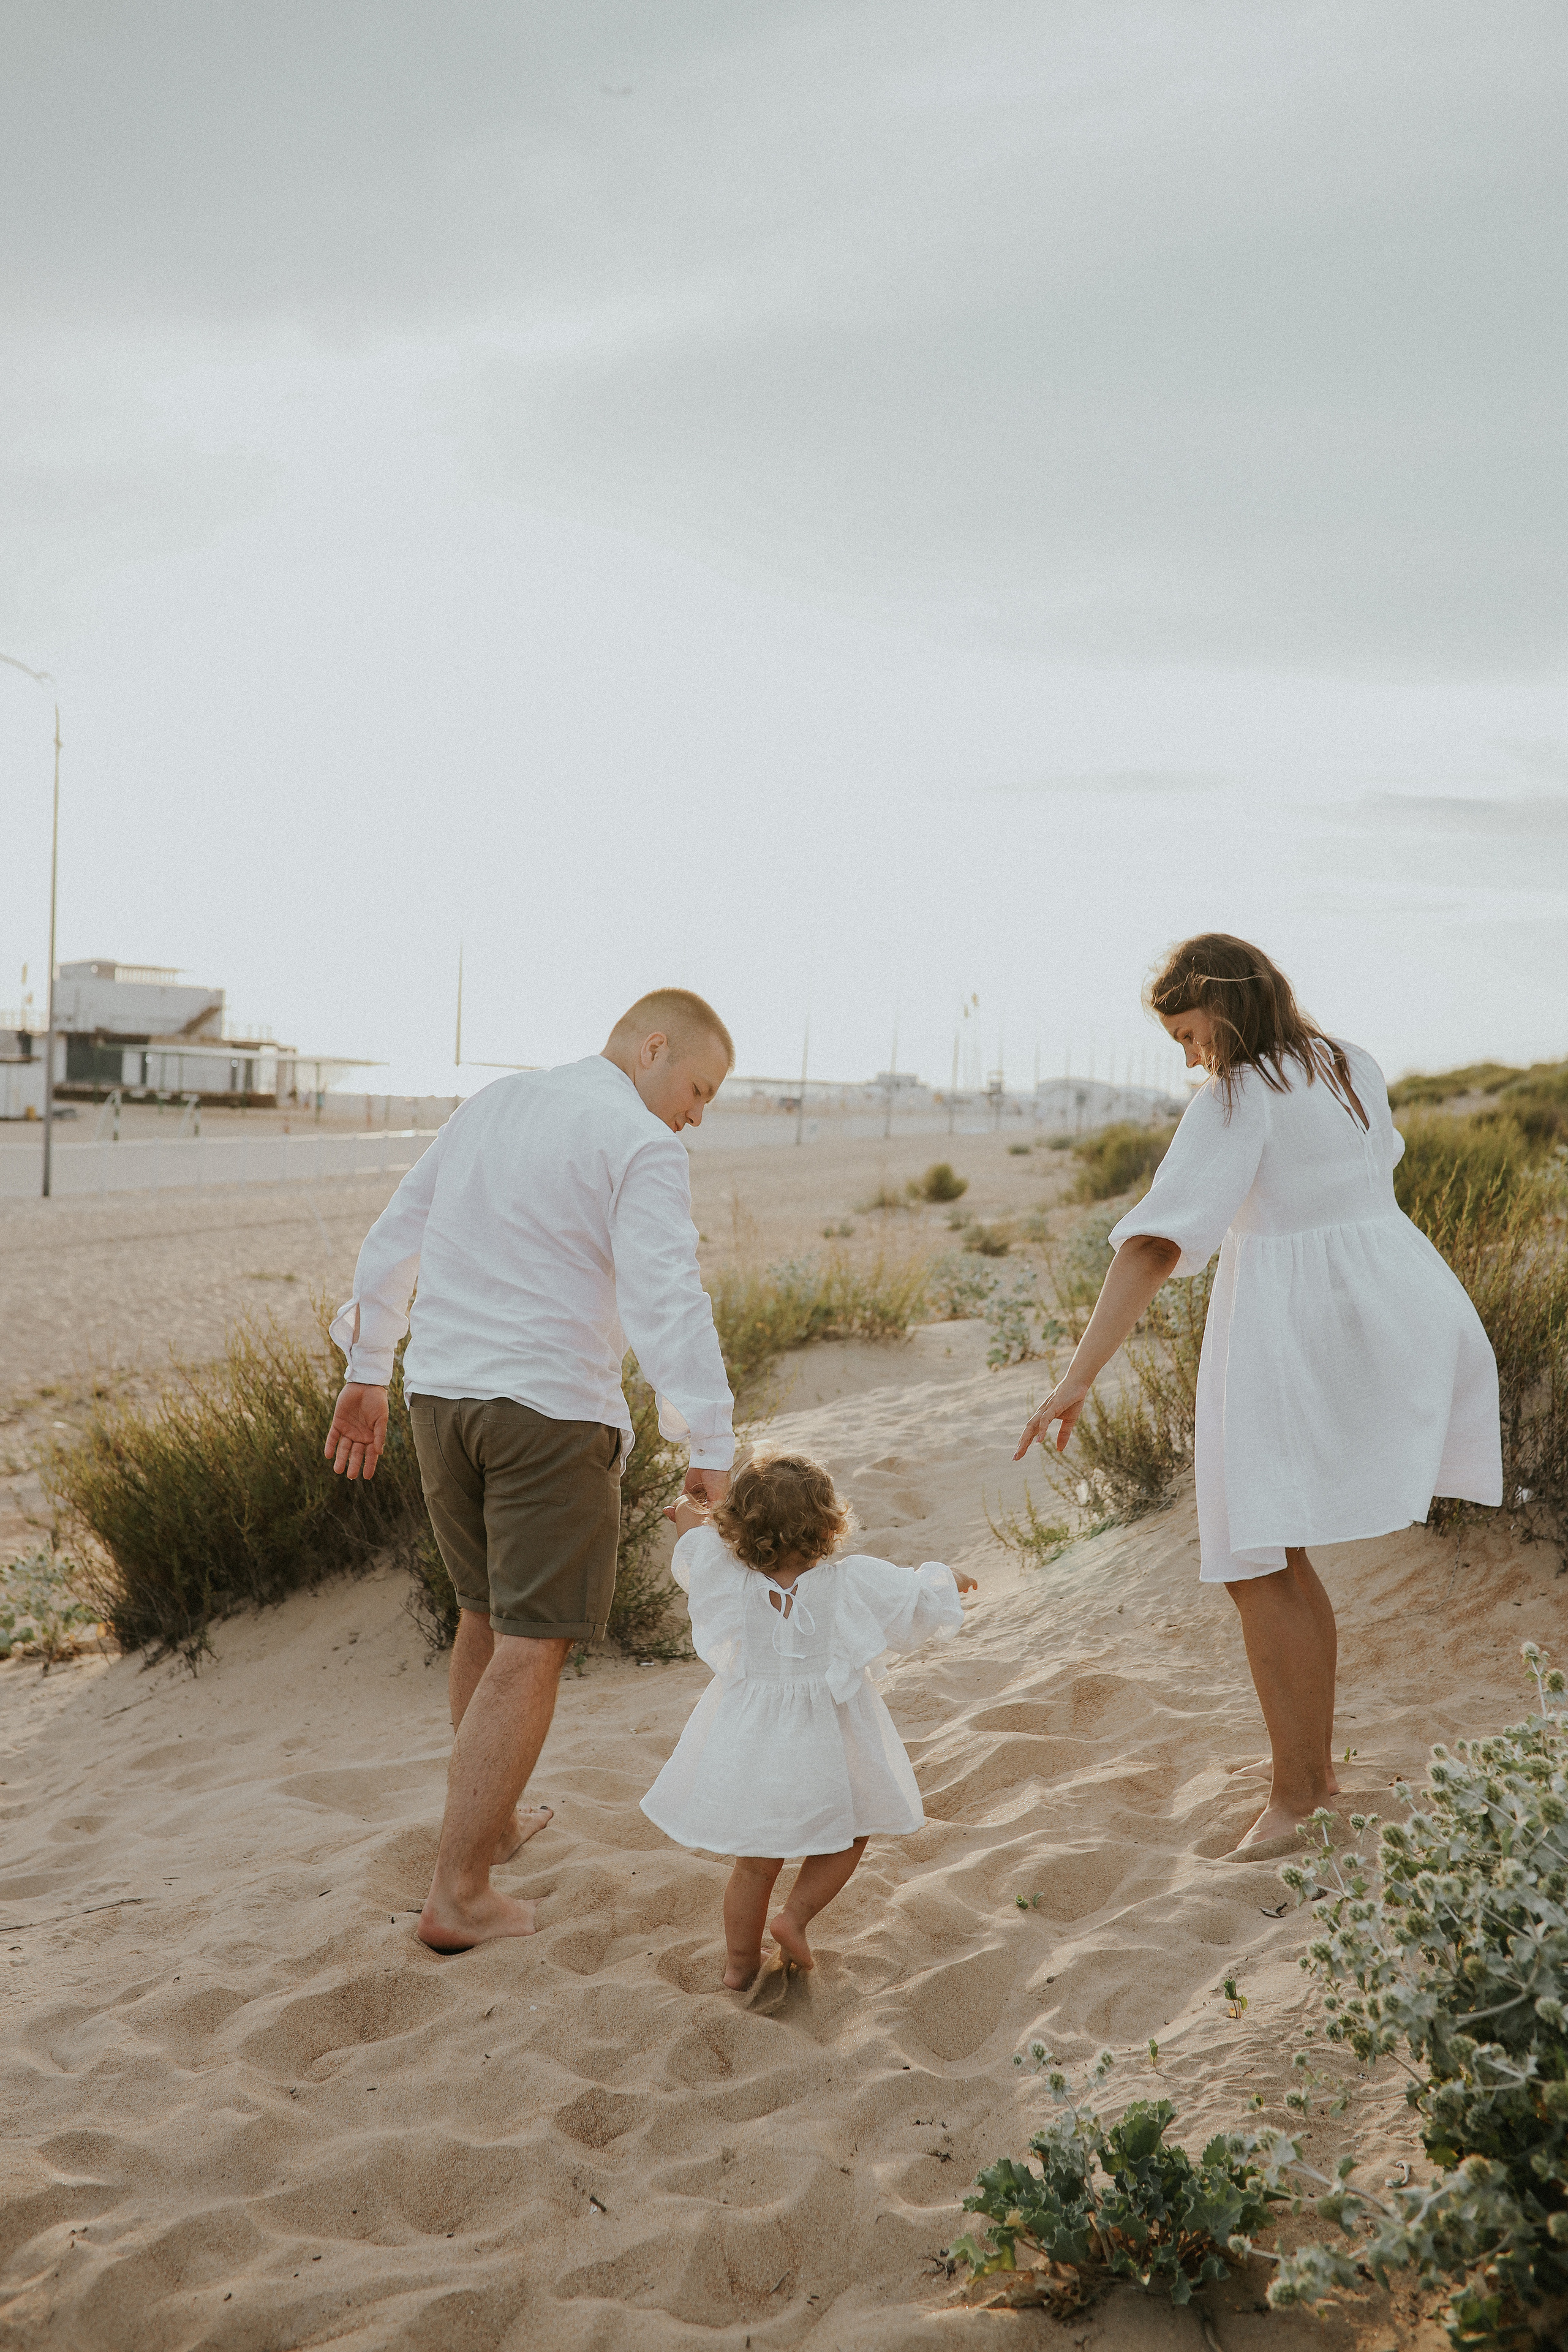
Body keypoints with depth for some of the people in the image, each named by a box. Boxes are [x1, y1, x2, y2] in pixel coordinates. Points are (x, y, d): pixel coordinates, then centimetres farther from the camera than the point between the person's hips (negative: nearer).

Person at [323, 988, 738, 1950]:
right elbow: (668, 1303, -21)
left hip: (443, 1394, 8)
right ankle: (460, 1893, 1)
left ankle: (491, 1822, 36)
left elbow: (392, 1241, 18)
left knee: (489, 1616, 22)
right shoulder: (644, 1147, -10)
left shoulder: (490, 1105, 13)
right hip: (553, 1410, -7)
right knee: (531, 1648, -1)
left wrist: (370, 1373, 25)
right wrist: (714, 1453, -20)